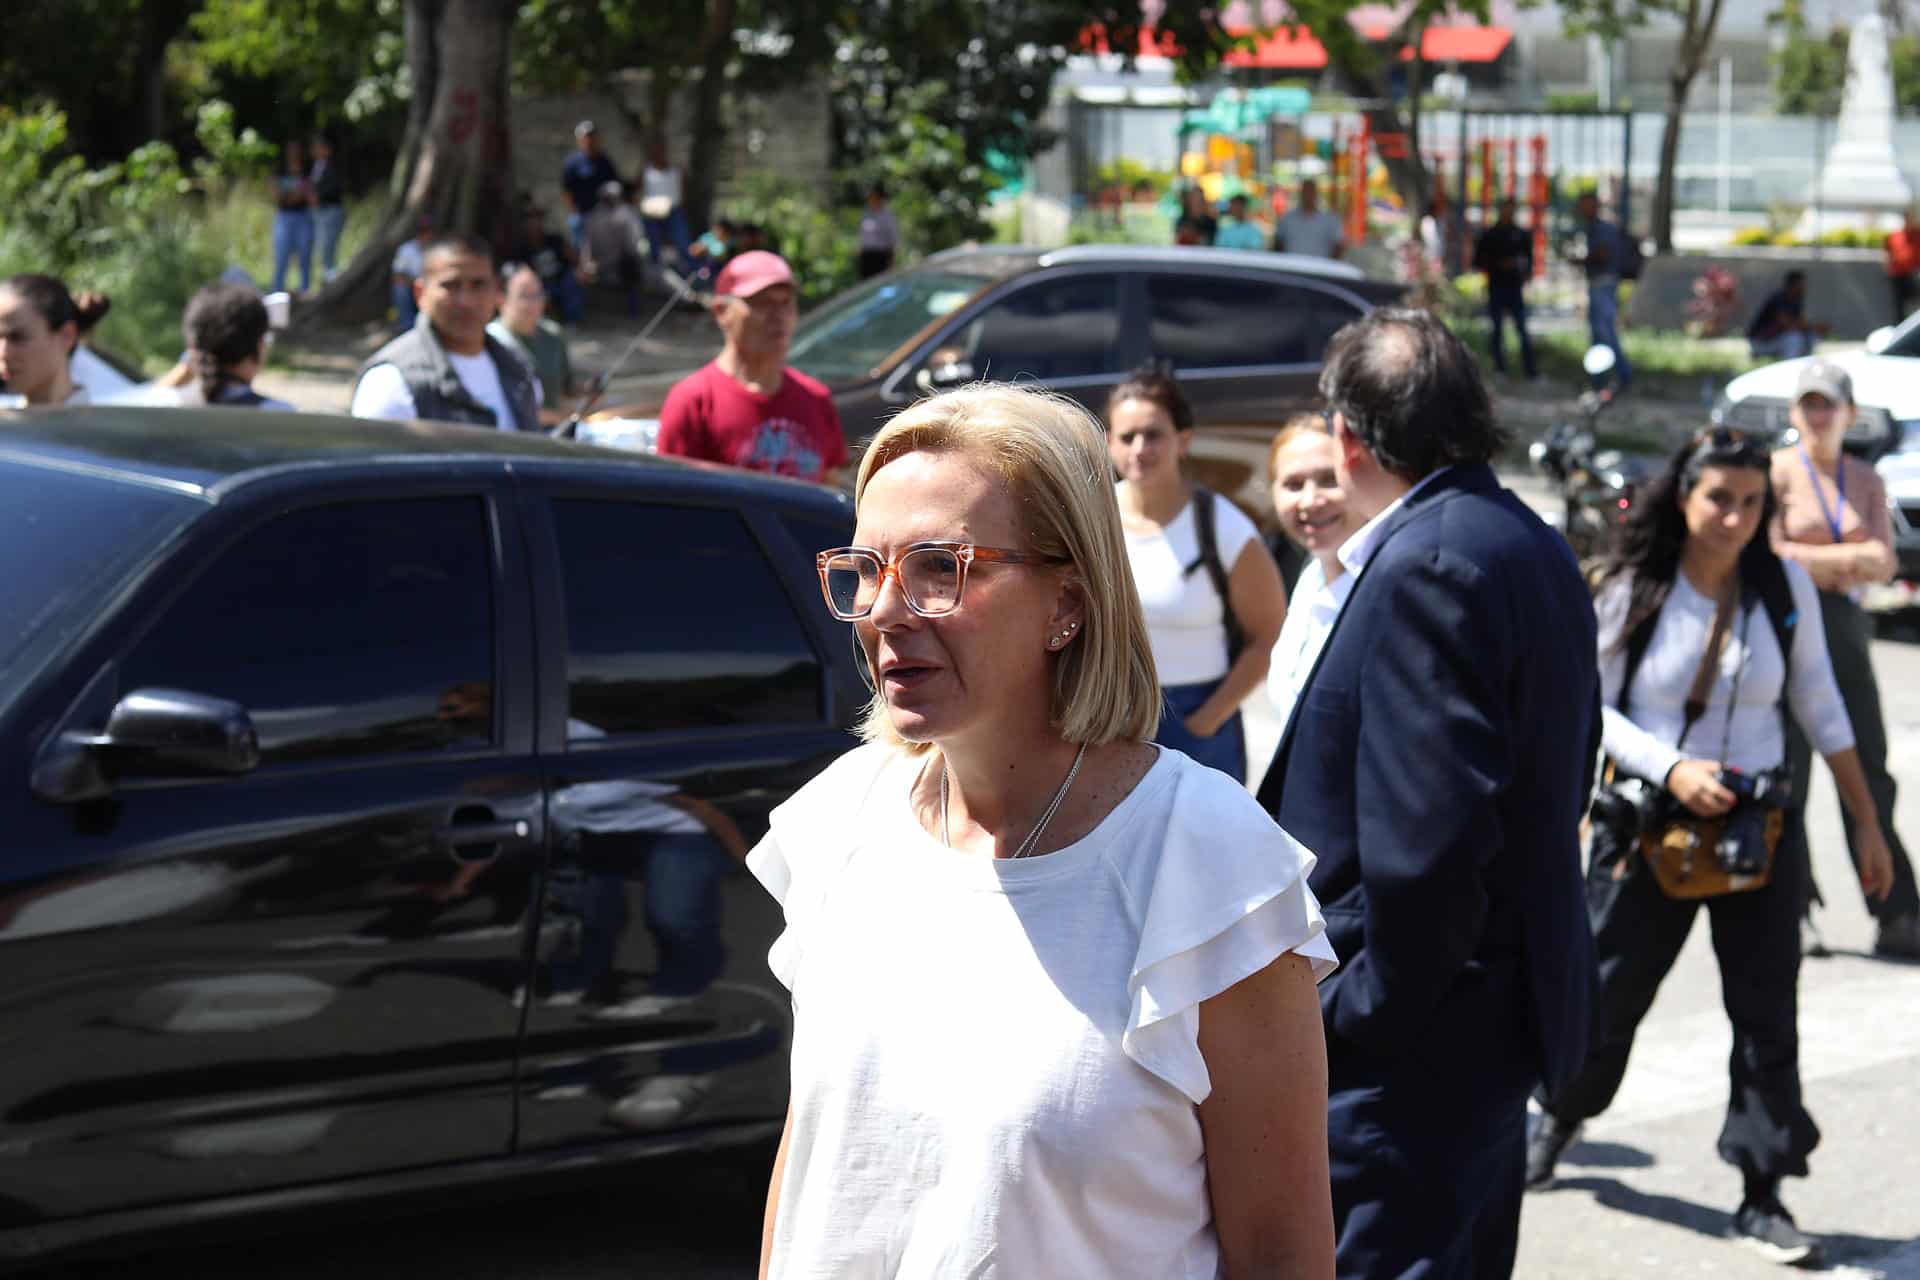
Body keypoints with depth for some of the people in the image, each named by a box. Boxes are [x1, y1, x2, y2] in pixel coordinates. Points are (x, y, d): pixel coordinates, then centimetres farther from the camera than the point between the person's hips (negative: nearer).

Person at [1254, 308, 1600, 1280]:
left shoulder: (1425, 564, -20)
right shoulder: (1530, 546, 12)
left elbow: (1428, 830, -27)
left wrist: (1366, 1011, -18)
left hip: (1412, 1047, -11)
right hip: (1511, 1003, 11)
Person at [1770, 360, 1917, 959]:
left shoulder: (1867, 481, 15)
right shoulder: (1778, 472, 2)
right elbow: (1769, 554, -9)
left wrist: (1817, 561, -13)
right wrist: (1849, 558, -8)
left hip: (1845, 627, 4)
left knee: (1868, 774, 1)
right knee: (1788, 769, -2)